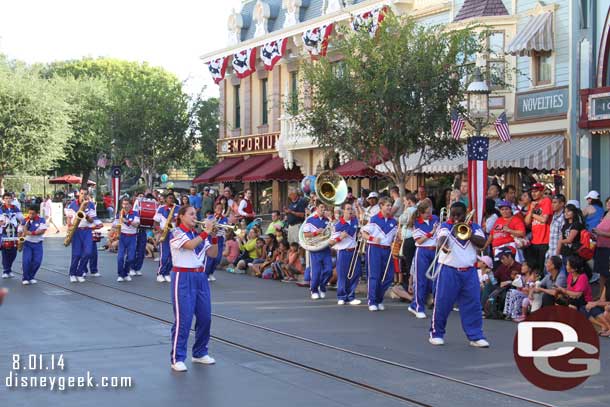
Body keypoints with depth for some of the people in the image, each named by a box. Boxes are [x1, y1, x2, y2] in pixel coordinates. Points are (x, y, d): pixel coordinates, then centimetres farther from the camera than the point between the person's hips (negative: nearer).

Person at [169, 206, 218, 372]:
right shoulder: (177, 233, -4)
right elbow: (190, 245, -23)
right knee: (183, 319, -9)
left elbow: (213, 254, 10)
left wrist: (214, 237, -2)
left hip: (200, 277, 7)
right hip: (183, 278, -7)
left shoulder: (198, 234, 15)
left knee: (205, 317, 8)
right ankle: (177, 358, -4)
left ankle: (200, 353, 23)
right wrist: (207, 232, -17)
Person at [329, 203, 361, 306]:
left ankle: (351, 296, 12)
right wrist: (340, 237, -22)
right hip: (343, 252, -5)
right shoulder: (339, 225, -10)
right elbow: (331, 242, -7)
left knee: (355, 274, 3)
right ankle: (341, 297, 13)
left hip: (354, 251, 5)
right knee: (343, 275, 1)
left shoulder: (355, 220, 3)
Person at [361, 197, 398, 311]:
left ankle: (379, 300, 20)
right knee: (374, 276, -5)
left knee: (388, 276, 4)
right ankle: (372, 302, 2)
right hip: (375, 249, -5)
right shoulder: (374, 219, -4)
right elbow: (364, 234, -3)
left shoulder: (393, 222, 9)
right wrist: (372, 238, -21)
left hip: (387, 250, 5)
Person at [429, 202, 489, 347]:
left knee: (473, 304, 1)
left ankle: (476, 336, 6)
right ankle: (436, 333, 14)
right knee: (442, 303, 0)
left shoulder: (474, 227, 10)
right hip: (449, 271, -2)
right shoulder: (446, 226, 1)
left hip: (469, 272, 2)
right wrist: (443, 246, -42)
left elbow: (482, 243, -5)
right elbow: (442, 238, -20)